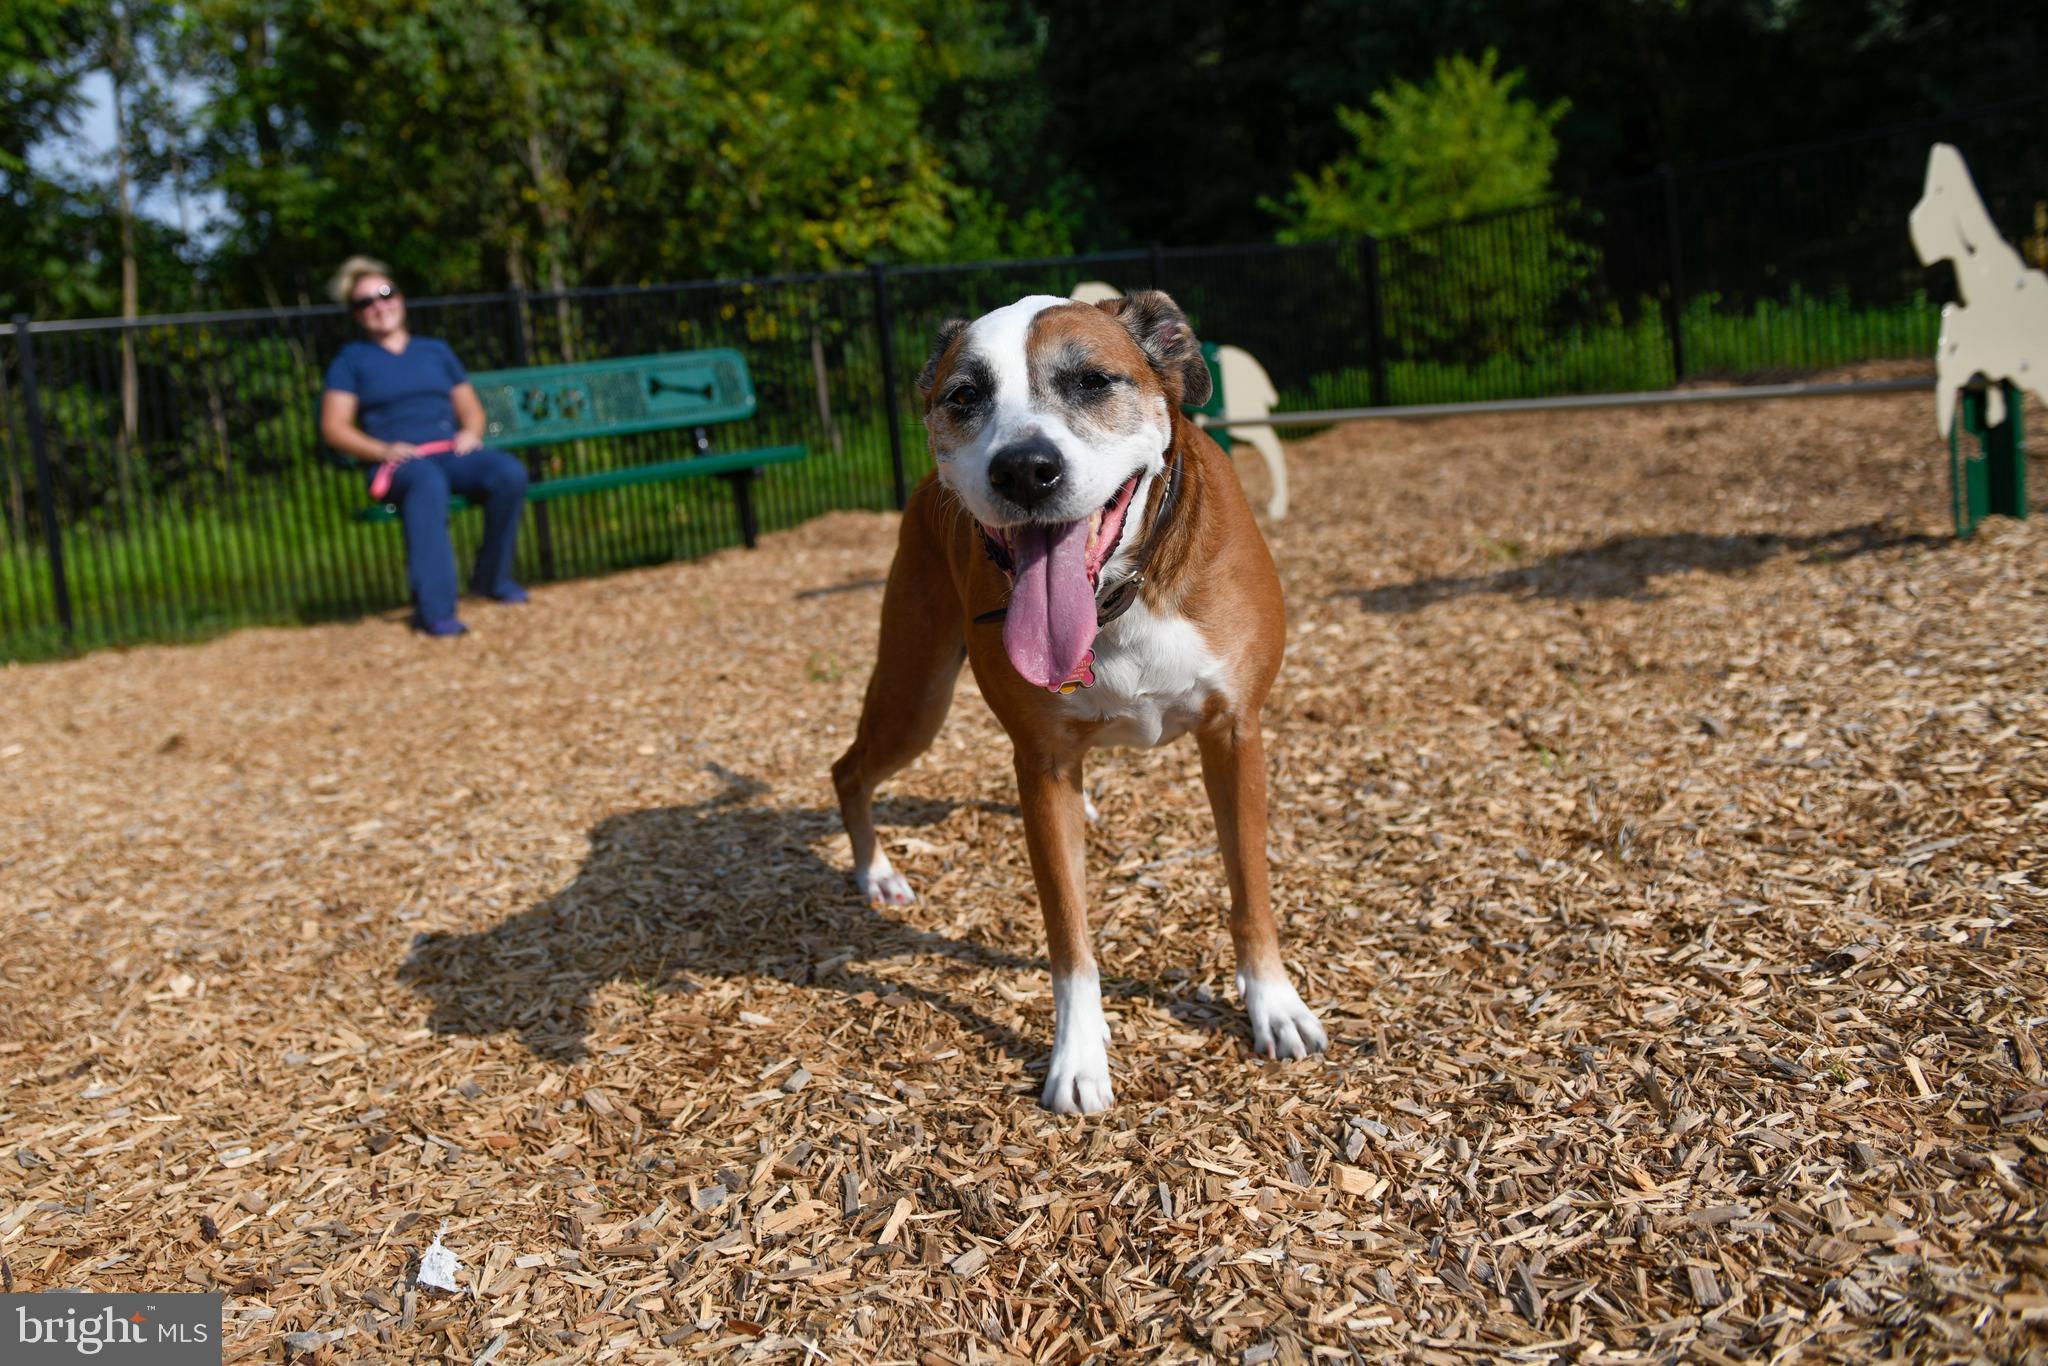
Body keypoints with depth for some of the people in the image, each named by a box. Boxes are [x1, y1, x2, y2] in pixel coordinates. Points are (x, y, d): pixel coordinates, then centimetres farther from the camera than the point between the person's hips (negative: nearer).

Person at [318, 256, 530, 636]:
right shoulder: (351, 359, 14)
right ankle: (434, 610, -48)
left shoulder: (436, 351, 25)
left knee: (510, 472, -29)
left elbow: (471, 408, 25)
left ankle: (492, 578, -10)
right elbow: (333, 428, 5)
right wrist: (383, 450, -13)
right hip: (396, 462, -3)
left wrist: (470, 432, -1)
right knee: (429, 484, -41)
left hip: (452, 452, 4)